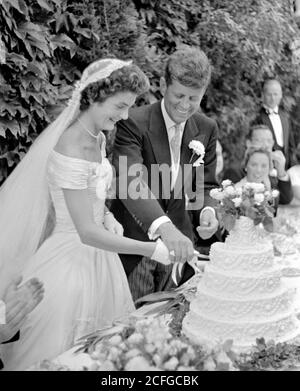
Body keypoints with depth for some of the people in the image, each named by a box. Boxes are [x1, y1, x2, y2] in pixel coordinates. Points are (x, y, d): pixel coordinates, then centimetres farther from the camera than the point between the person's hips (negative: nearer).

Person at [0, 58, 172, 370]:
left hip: (97, 256, 9)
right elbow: (87, 232, -26)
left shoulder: (97, 138, 2)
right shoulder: (72, 150, -25)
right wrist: (154, 250, -24)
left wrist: (106, 216, 0)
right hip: (73, 260, -9)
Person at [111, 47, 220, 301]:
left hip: (179, 242, 4)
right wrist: (163, 226, -47)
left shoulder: (207, 128, 0)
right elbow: (130, 181, -32)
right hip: (135, 242, -4)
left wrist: (207, 210, -17)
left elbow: (205, 184, 7)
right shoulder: (134, 123, -18)